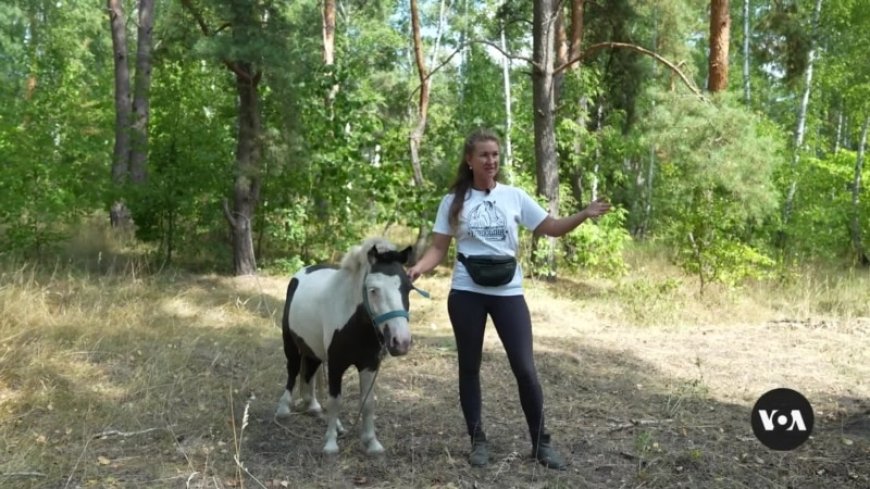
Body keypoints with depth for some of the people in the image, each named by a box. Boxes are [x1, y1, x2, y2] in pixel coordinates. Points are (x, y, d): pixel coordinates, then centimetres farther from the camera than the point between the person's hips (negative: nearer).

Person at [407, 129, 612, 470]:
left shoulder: (514, 196, 4)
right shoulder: (453, 202, 1)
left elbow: (551, 228, 5)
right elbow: (438, 249, 0)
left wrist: (585, 214, -10)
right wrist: (417, 268, -19)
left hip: (508, 292, 0)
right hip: (466, 293, 0)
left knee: (525, 369, -1)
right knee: (470, 368, 9)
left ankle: (541, 443, 14)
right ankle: (478, 441, 24)